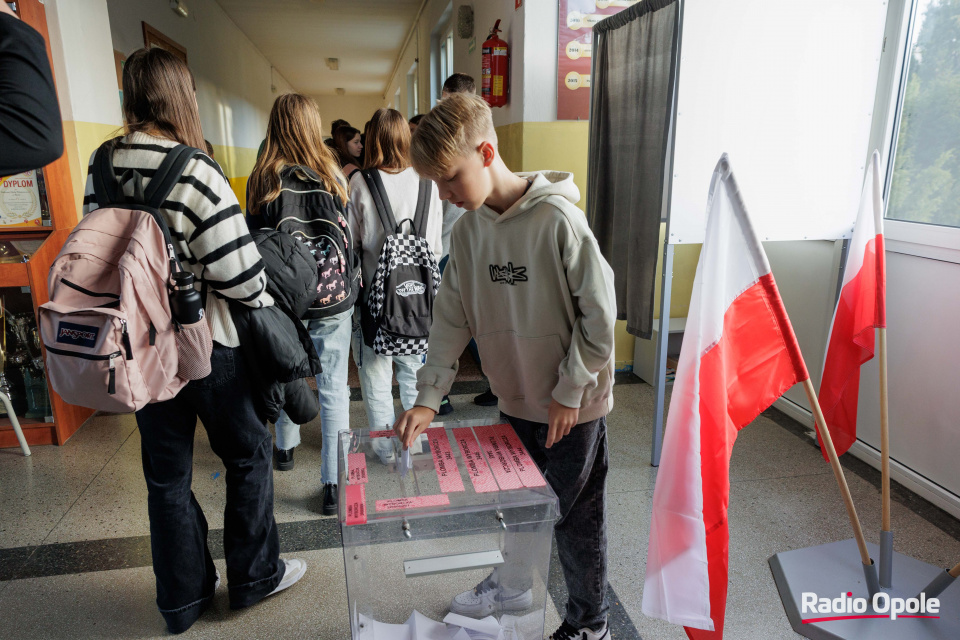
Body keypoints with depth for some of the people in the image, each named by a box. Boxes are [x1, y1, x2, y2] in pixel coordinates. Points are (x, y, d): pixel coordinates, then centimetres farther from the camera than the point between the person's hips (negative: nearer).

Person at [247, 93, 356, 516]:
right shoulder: (332, 176, -7)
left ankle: (286, 448, 43)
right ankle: (333, 483, 7)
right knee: (333, 387, 4)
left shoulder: (262, 180, -6)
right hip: (333, 298, -1)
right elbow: (351, 240, -1)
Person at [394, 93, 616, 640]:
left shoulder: (557, 218, -21)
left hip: (573, 406, -6)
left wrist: (569, 392, -14)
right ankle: (514, 580, 51)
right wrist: (427, 399, -5)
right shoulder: (468, 229, -1)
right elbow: (452, 317, 0)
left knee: (576, 515, 11)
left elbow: (599, 311, -17)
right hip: (517, 399, 6)